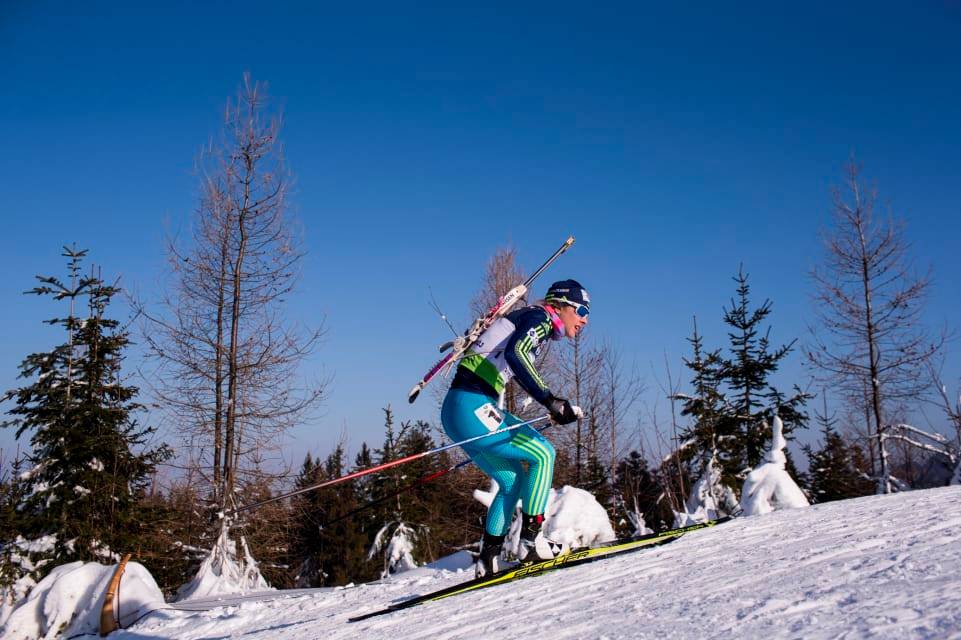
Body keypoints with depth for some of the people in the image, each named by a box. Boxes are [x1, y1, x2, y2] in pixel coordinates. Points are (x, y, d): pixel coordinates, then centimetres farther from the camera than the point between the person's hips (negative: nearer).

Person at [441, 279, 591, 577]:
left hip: (458, 411, 10)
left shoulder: (528, 322, 23)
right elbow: (514, 353, -24)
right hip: (472, 407, -10)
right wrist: (550, 400, -27)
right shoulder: (539, 316, -5)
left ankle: (487, 560, 17)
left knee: (514, 480, 16)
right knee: (543, 454, -4)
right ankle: (531, 540, -4)